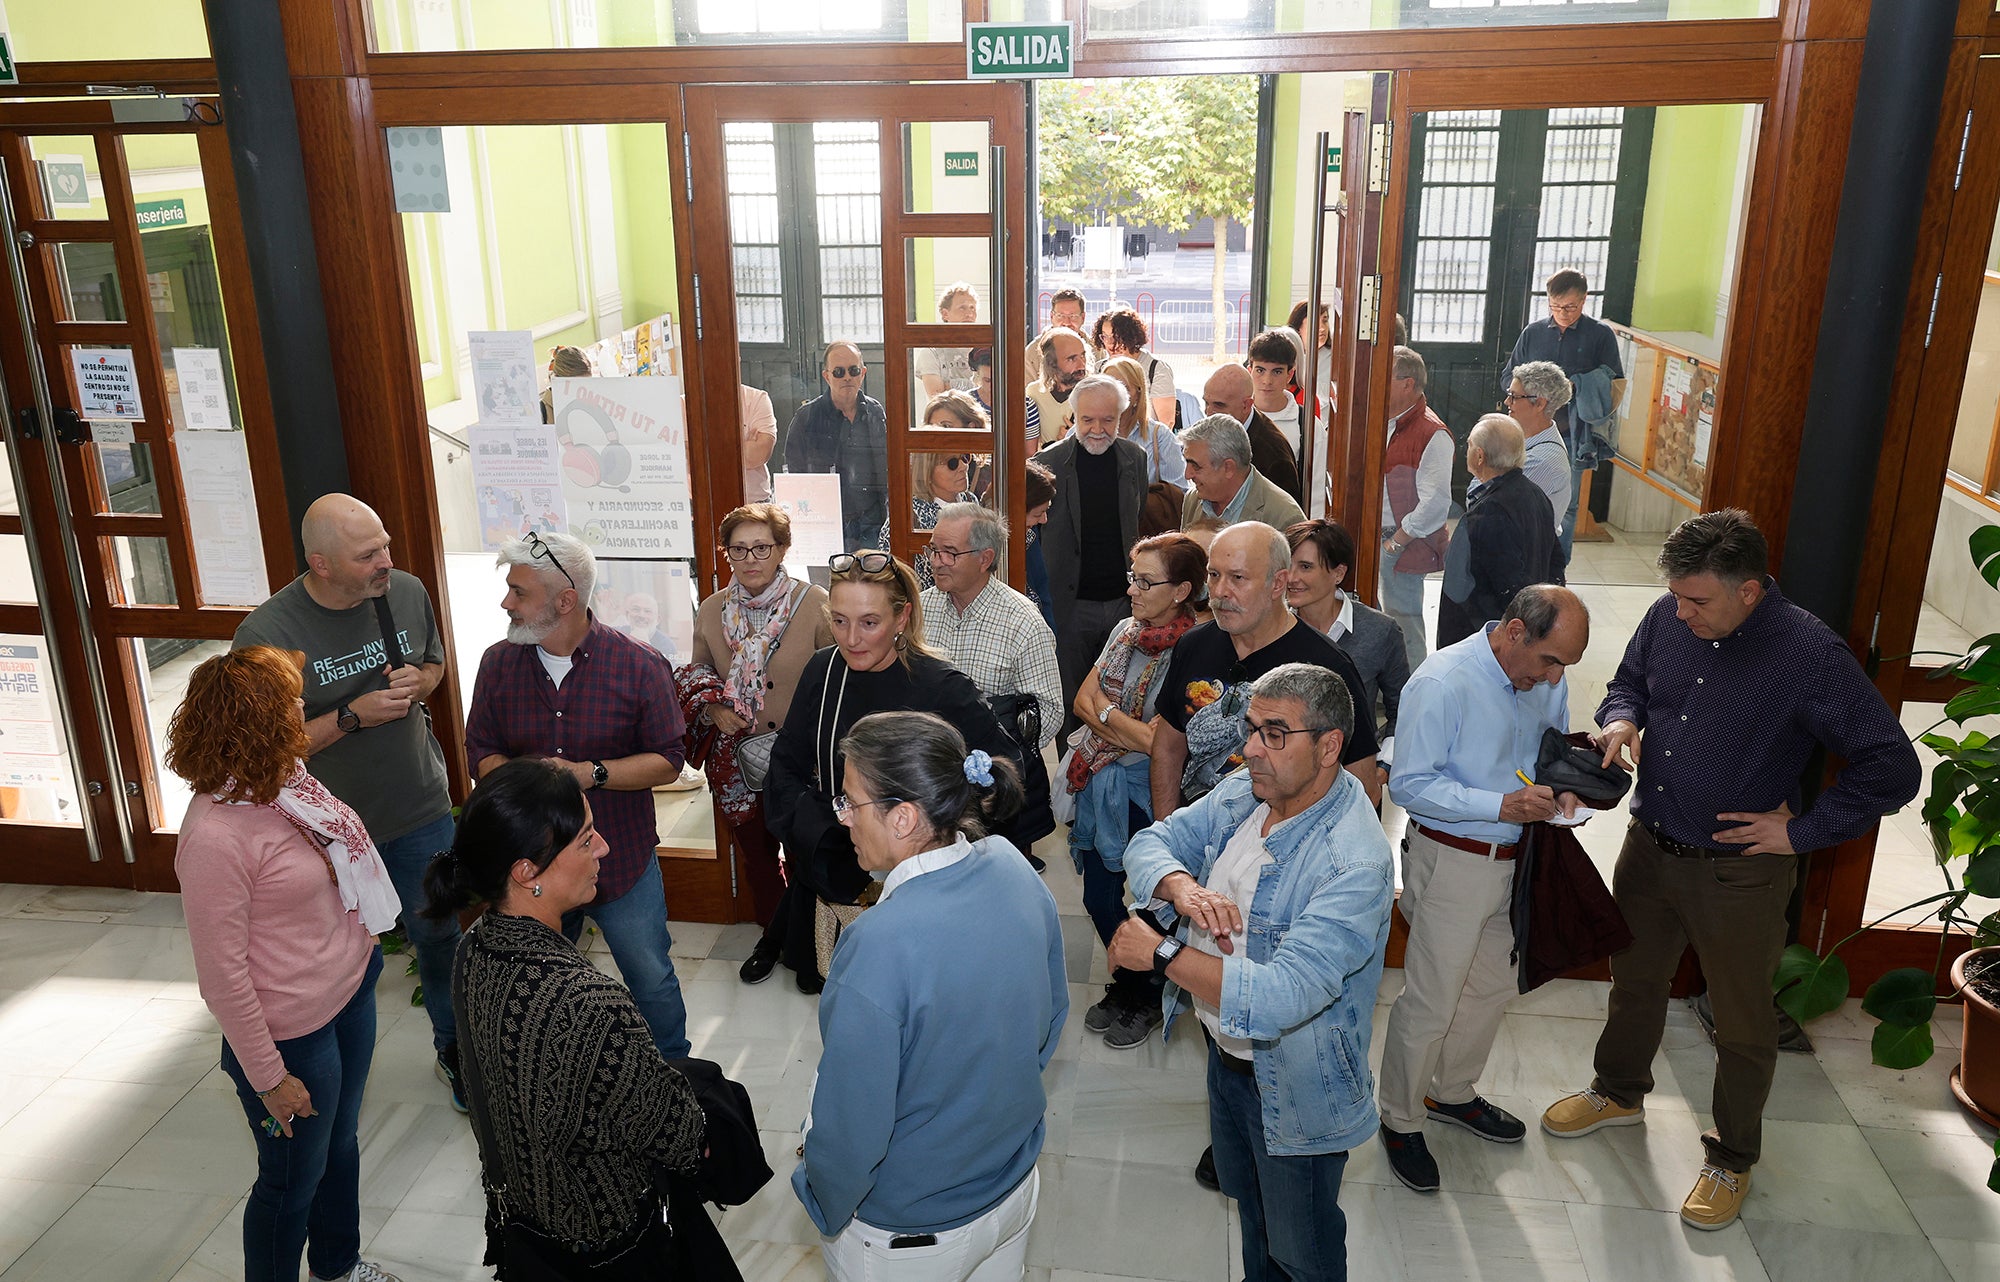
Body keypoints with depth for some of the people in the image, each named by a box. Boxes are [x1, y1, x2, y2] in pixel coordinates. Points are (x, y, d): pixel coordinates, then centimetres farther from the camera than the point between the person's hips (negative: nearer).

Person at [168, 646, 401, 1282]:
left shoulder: (284, 781, -6)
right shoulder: (214, 837, -29)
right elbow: (222, 975, -23)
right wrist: (269, 1076, -16)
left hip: (351, 992, 8)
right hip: (294, 1034, -8)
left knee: (341, 1141, 28)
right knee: (294, 1180, 15)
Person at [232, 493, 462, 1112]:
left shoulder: (407, 592, -9)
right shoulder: (265, 634, -23)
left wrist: (420, 683, -13)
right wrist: (354, 716, -27)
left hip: (419, 809, 4)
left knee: (438, 935, 17)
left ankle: (454, 1052, 40)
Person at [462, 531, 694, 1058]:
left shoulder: (640, 666, -13)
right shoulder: (498, 663, -2)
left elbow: (667, 760, -9)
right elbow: (481, 749, 5)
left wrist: (591, 773, -23)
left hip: (621, 861, -3)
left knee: (652, 982, 11)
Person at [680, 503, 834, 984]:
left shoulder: (816, 604, -13)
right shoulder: (711, 611, 1)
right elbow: (695, 677, 14)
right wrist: (713, 709, -7)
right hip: (737, 760, 4)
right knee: (755, 853, 20)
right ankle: (772, 935, 42)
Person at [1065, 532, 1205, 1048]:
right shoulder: (1126, 631, 4)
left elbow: (1157, 741, -22)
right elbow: (1083, 701, 3)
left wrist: (1106, 710, -10)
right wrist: (1129, 733, -12)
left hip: (1140, 794, -6)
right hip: (1098, 783, 6)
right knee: (1097, 895, 15)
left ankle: (1146, 996, 32)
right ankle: (1126, 983, 38)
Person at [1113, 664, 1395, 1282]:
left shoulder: (1354, 864, -35)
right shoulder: (1244, 792, -9)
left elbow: (1279, 999, -41)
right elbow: (1151, 842, -6)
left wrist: (1161, 952, -36)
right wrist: (1183, 887, -28)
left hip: (1294, 1085, -7)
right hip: (1225, 1048, 8)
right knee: (1246, 1197, 33)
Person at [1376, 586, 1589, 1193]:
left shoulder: (1548, 681, -1)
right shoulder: (1443, 682, -23)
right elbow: (1408, 783, -22)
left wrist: (1560, 788, -6)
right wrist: (1502, 805, -28)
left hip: (1516, 860, 7)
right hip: (1451, 862, -7)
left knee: (1491, 989, 21)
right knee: (1431, 1002, 1)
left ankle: (1453, 1093, 44)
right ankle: (1400, 1120, 22)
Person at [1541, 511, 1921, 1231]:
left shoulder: (1809, 655, -23)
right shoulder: (1669, 618, -8)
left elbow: (1893, 768, -18)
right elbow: (1630, 679, 13)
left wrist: (1802, 832, -17)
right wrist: (1621, 718, -10)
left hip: (1738, 873, -5)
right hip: (1648, 847, 5)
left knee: (1742, 1023, 13)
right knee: (1633, 980, 24)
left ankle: (1732, 1159, 35)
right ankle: (1620, 1092, 49)